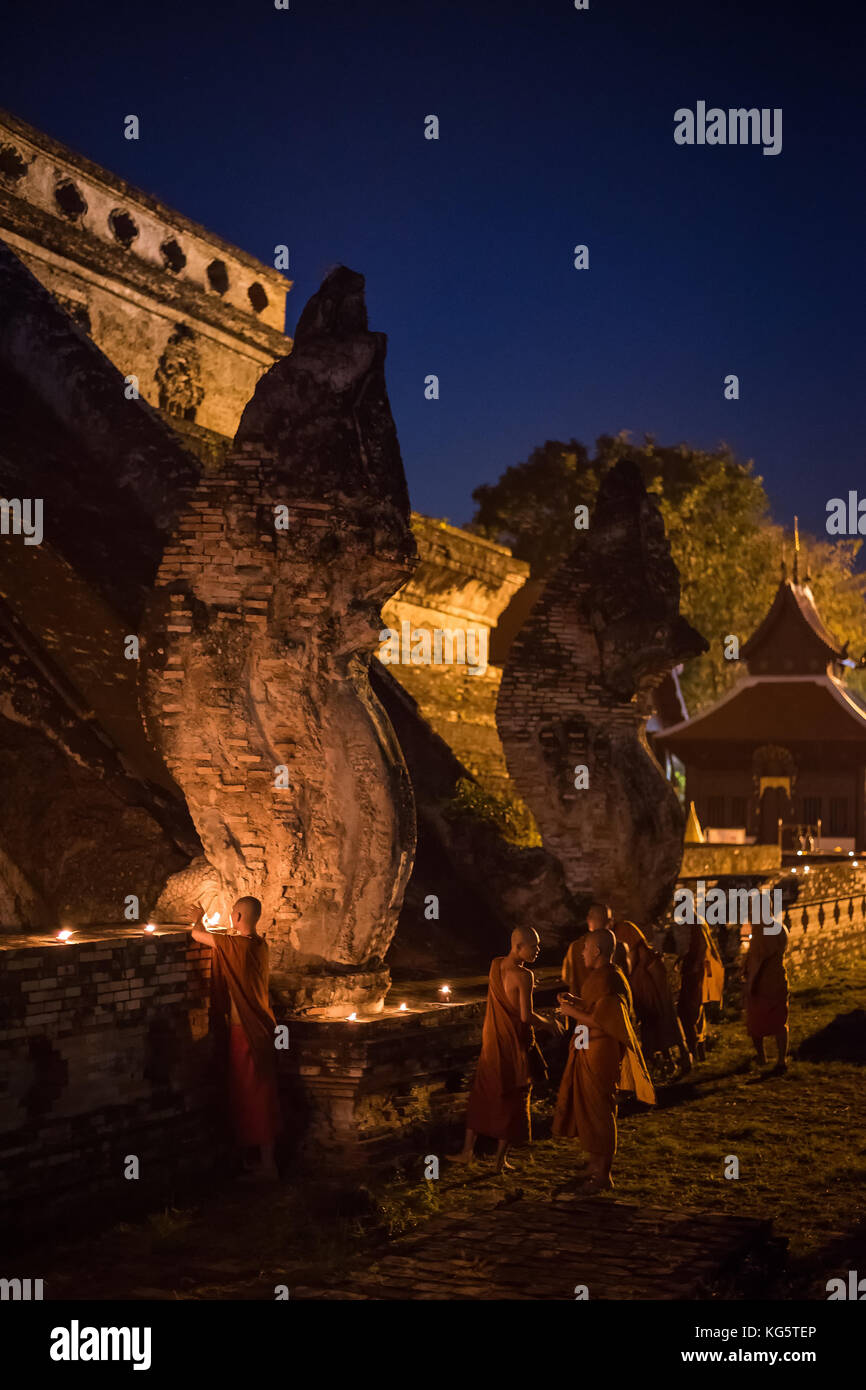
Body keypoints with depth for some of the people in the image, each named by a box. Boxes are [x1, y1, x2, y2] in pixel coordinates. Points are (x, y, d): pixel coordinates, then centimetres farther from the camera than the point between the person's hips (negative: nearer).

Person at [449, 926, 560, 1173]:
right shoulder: (524, 976, -21)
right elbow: (526, 1016, -20)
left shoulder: (495, 965, 0)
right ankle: (501, 1158, 15)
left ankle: (468, 1150, 21)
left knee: (482, 1093, 17)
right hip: (515, 1043, -6)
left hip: (492, 1041, 6)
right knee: (513, 1098, 8)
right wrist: (548, 1023, -5)